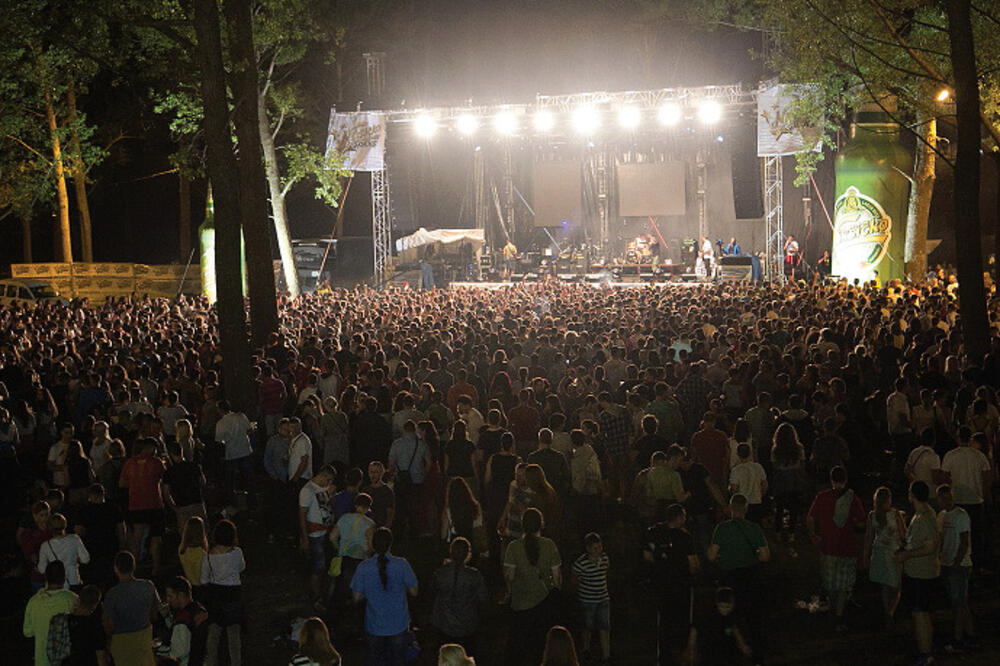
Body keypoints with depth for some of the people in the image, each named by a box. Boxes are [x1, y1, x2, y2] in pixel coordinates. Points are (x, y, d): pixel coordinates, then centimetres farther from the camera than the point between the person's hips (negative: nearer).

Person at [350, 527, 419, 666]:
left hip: (374, 626, 0)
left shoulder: (363, 567, -14)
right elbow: (413, 592, -7)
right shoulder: (401, 565, -15)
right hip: (398, 624, 0)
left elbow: (357, 597, -7)